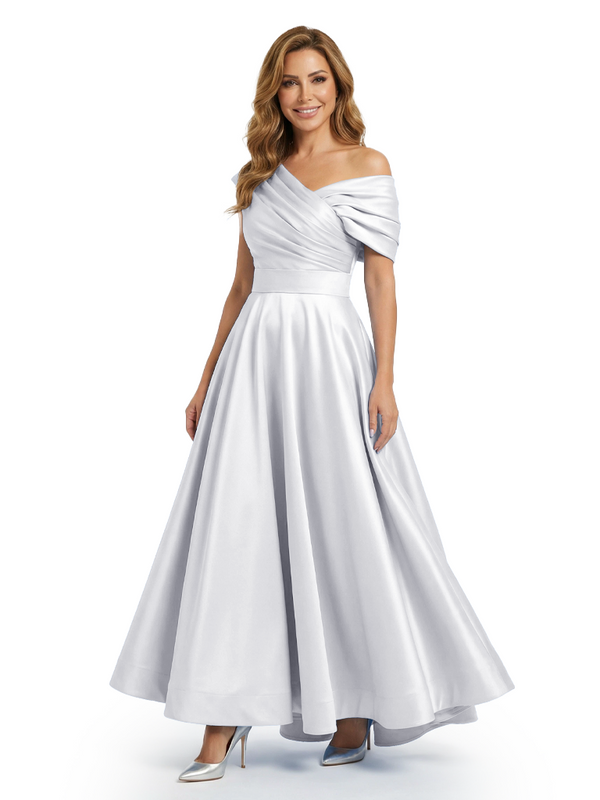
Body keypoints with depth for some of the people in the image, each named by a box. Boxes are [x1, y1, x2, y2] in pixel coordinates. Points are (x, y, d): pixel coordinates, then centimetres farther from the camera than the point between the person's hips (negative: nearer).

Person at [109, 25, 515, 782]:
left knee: (344, 527, -1)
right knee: (234, 532, -1)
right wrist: (208, 380, 15)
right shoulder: (260, 173, 16)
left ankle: (358, 708, 17)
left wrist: (384, 379, -13)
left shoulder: (368, 167, 2)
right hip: (253, 358, 5)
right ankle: (223, 721, 5)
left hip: (327, 356, -4)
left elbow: (381, 279, -3)